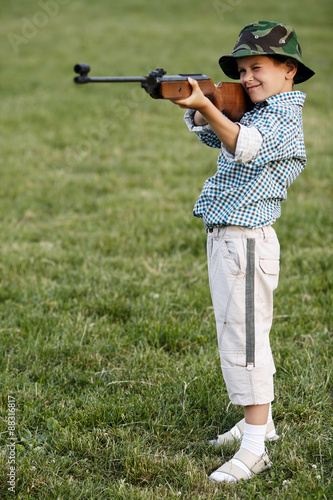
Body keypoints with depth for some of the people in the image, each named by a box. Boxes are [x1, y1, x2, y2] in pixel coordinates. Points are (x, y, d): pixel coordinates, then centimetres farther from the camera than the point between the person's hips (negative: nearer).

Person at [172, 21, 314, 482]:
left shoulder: (285, 115, -14)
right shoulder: (252, 111, 14)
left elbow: (245, 146, -32)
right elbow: (210, 133, 10)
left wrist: (207, 106, -45)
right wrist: (196, 104, -11)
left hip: (246, 241, -10)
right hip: (224, 238, 10)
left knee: (244, 338, -11)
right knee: (240, 334, 19)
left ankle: (254, 450, -8)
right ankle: (261, 421, 33)